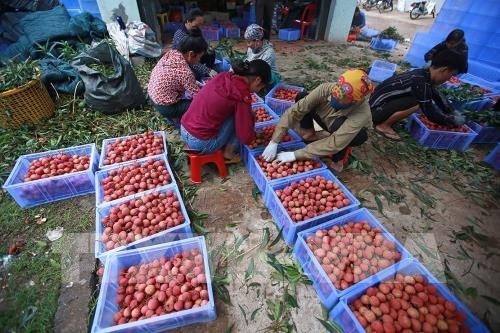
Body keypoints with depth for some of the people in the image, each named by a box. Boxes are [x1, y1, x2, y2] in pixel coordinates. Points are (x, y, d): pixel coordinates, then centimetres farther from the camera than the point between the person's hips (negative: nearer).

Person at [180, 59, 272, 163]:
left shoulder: (224, 76, 3)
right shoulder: (242, 96, -18)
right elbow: (246, 138, -13)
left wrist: (248, 114, 19)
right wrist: (251, 118, 8)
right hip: (201, 144, -8)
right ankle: (228, 154, 9)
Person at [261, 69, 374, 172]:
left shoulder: (362, 113, -39)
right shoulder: (326, 89, -33)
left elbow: (334, 143, -41)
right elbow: (295, 111, -33)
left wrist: (295, 155, -43)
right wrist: (274, 142, -39)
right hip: (327, 121, 3)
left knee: (339, 123, -41)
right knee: (301, 97, -24)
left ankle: (338, 159, -14)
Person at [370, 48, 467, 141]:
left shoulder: (423, 74, 5)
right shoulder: (420, 82, -22)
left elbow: (437, 96, 21)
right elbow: (431, 114, -16)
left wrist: (453, 113, 20)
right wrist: (452, 120, -1)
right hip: (376, 109, -9)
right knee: (416, 104, -24)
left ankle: (386, 119, 12)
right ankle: (383, 125, -8)